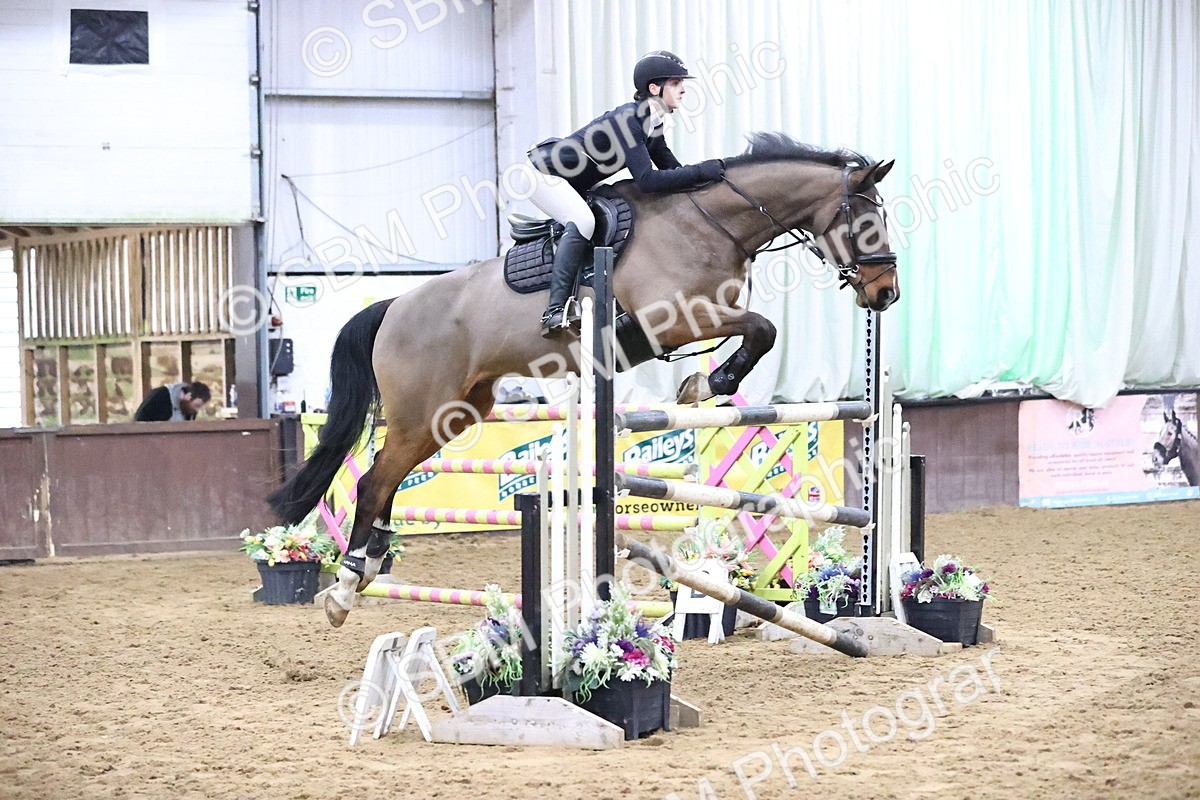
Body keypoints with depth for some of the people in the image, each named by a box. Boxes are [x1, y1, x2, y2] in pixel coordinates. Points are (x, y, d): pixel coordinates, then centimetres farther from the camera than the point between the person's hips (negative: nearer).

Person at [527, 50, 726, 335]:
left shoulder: (651, 124, 1)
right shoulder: (627, 120, -28)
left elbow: (672, 170, 6)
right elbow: (647, 180, -35)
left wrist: (710, 172, -11)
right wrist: (699, 172, -34)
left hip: (574, 187, 11)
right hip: (544, 172, -11)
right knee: (582, 221, -32)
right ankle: (555, 310, -36)